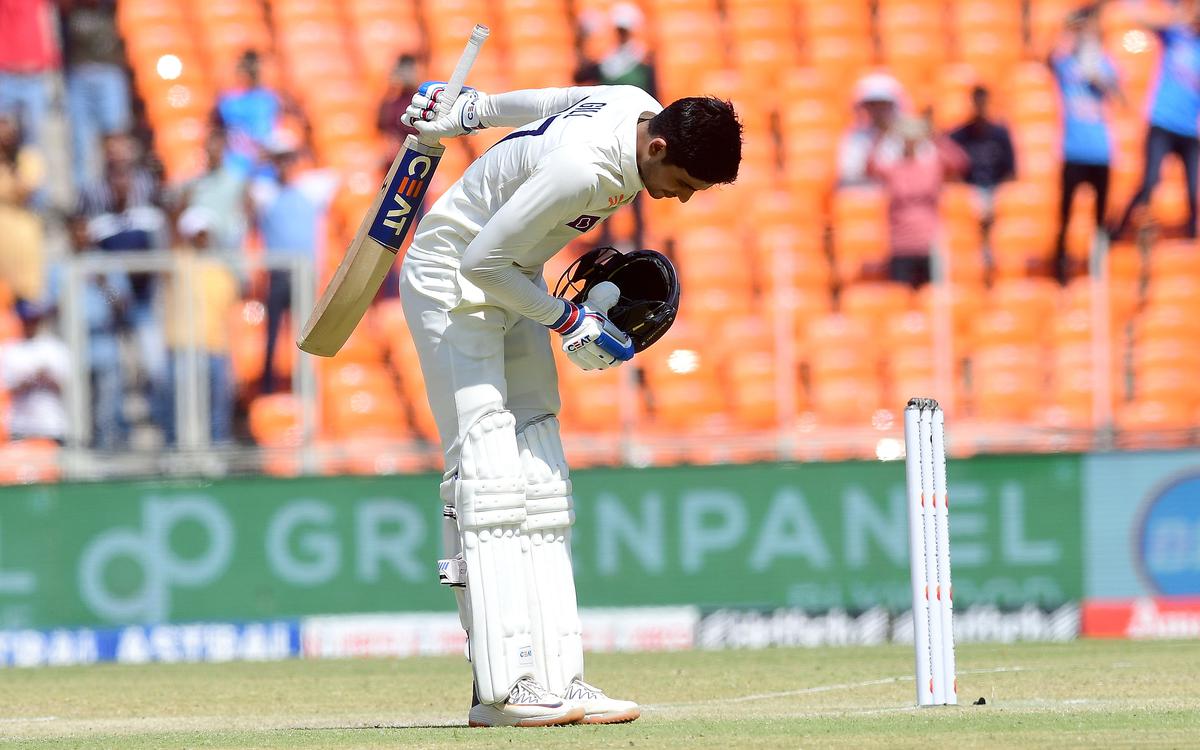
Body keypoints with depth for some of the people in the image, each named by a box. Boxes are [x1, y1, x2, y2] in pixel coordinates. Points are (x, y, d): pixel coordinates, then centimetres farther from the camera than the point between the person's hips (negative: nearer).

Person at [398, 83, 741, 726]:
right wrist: (566, 321, -19)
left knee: (541, 474, 3)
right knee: (488, 473, -17)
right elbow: (482, 261, -27)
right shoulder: (580, 169, -35)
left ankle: (554, 679, 0)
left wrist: (469, 110, 22)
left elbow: (549, 102, 10)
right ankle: (503, 691, -23)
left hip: (512, 286, 10)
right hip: (450, 281, -10)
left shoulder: (640, 108, -8)